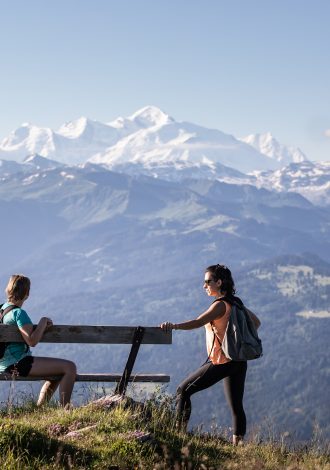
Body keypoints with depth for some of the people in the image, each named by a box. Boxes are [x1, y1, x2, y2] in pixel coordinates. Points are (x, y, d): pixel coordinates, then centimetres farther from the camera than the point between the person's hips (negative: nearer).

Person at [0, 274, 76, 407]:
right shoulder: (19, 313, -17)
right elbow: (32, 341, -24)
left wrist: (43, 327, 5)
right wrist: (43, 322, -11)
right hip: (18, 363, -10)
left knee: (58, 371, 27)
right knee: (69, 367, -14)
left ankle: (40, 407, 26)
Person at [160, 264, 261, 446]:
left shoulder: (221, 305, -15)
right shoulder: (235, 302, 11)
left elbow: (198, 322, -31)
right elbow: (256, 322, 20)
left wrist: (174, 326, -43)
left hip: (222, 362, -9)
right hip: (238, 361, 9)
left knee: (183, 390, 0)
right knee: (236, 406, 10)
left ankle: (180, 430, -2)